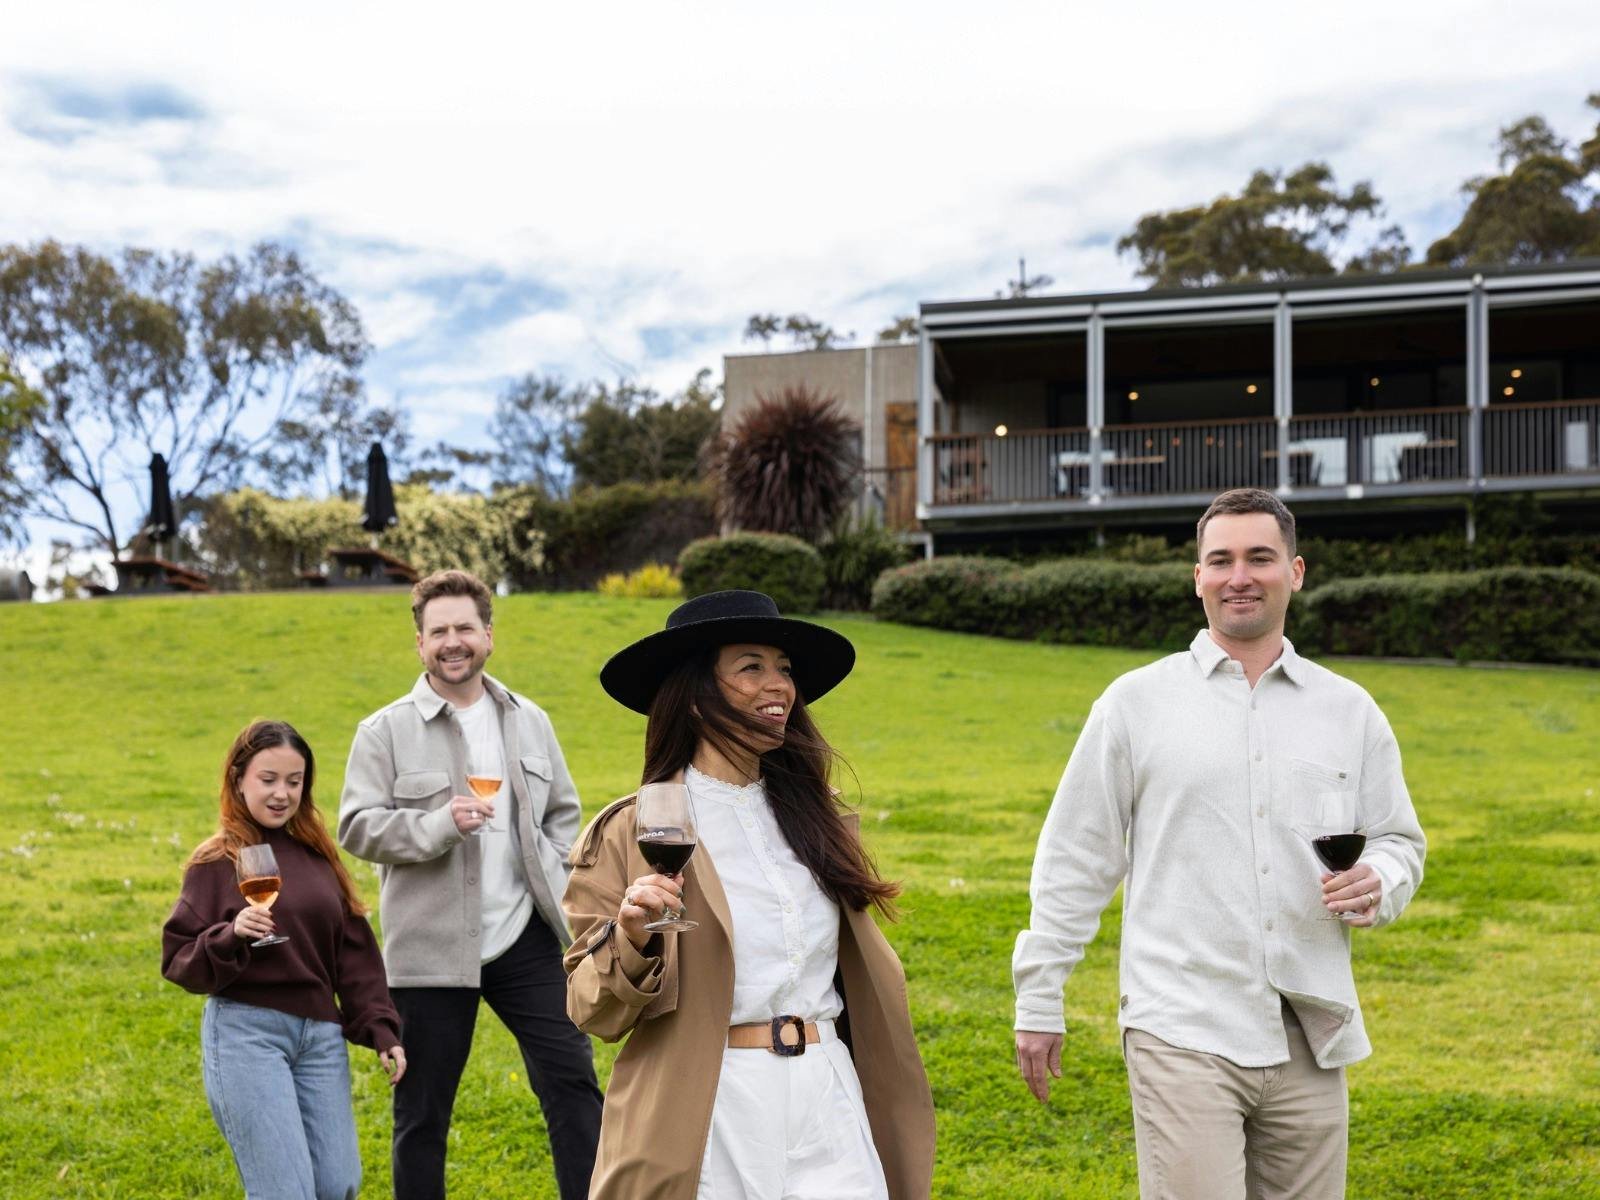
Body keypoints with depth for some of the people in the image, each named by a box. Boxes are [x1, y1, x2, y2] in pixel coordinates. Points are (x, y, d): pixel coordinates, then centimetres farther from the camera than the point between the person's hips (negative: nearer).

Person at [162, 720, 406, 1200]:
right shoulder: (216, 861, -1)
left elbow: (354, 953, 14)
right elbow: (178, 961, -4)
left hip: (321, 1036, 5)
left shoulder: (318, 857, 12)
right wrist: (231, 935, -22)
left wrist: (381, 1032, 7)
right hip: (245, 1033, -5)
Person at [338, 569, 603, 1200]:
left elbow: (562, 813, 17)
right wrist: (440, 824, -22)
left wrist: (562, 889, 3)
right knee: (422, 1110, 7)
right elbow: (356, 827, -8)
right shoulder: (385, 732, -3)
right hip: (431, 949, -3)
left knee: (572, 1078, 2)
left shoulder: (530, 721, 10)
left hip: (525, 939, 3)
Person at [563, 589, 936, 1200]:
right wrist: (631, 940, -23)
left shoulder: (812, 814, 9)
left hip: (828, 1104, 4)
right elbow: (594, 1012, -4)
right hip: (707, 1120, -3)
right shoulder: (630, 831, -5)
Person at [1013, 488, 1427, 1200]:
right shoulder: (1136, 703, 4)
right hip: (1183, 1036, -3)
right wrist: (1038, 1001, 4)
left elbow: (1399, 841, 18)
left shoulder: (1349, 711, 12)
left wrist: (1378, 884, -6)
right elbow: (1074, 860, 6)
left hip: (1310, 1040, 3)